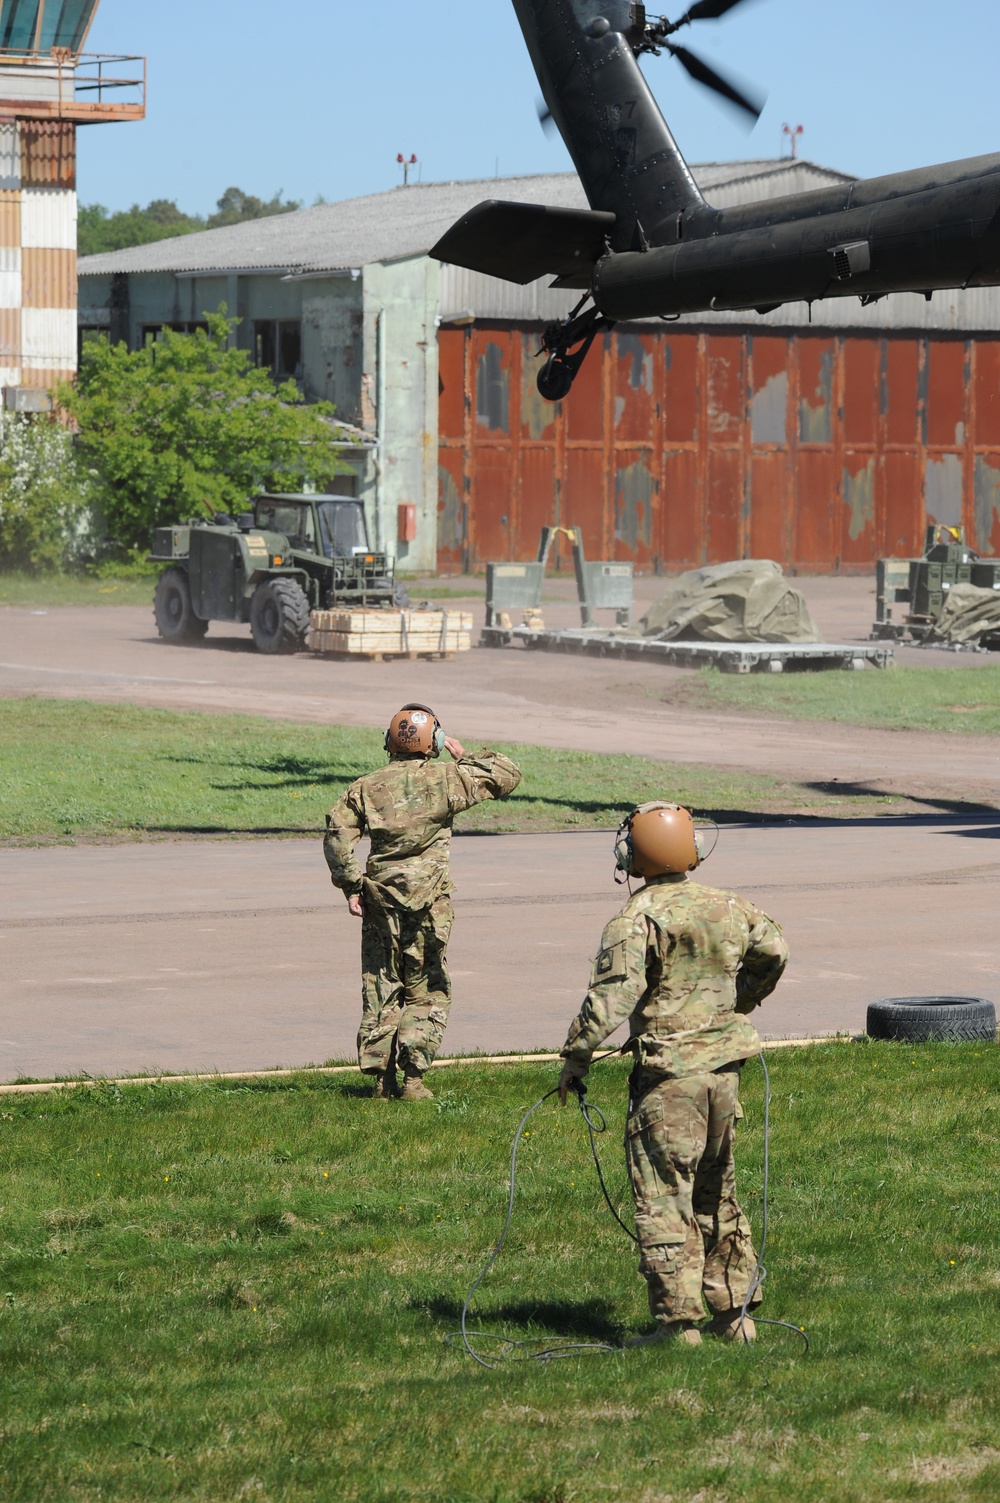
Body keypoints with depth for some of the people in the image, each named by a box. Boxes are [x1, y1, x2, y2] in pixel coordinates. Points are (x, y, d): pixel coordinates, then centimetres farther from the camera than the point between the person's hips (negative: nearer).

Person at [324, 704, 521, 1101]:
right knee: (427, 993, 6)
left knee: (380, 991, 12)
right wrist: (466, 758, 14)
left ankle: (381, 1076, 11)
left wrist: (351, 885, -1)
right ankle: (413, 1076, -3)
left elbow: (338, 834, -5)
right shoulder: (446, 779, -3)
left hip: (380, 899, 2)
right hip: (428, 904, -2)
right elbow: (507, 776, 3)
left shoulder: (367, 787, 3)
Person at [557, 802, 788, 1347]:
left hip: (667, 1073, -7)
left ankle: (678, 1322, -6)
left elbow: (611, 997, -19)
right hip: (723, 1068, 7)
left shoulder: (636, 920, -13)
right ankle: (734, 1312, 21)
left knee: (663, 1199, -3)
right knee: (716, 1194, 18)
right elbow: (774, 951, 20)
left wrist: (575, 1058, -9)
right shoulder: (730, 909, 7)